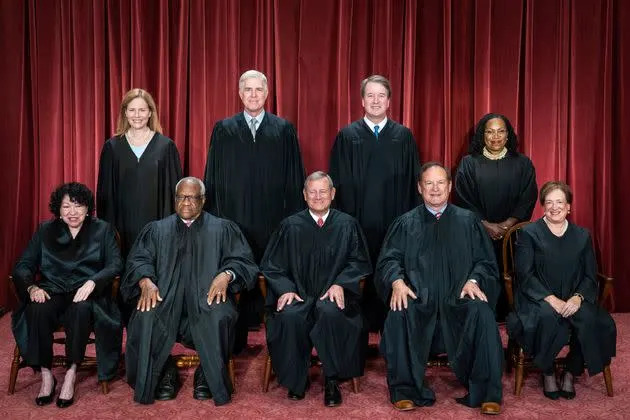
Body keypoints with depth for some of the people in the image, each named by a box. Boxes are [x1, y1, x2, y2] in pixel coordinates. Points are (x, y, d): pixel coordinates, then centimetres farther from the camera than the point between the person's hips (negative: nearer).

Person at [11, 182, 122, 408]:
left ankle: (71, 374, -25)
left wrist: (92, 282, -21)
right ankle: (46, 375, -20)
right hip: (53, 292, 2)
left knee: (81, 309, -37)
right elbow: (23, 265, 9)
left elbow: (115, 264, -1)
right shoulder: (45, 231, 16)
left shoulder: (103, 230, 10)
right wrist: (32, 287, -13)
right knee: (37, 310, -32)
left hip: (87, 294, -2)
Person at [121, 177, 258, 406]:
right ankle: (165, 372, -6)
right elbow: (138, 260, 9)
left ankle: (208, 376, -10)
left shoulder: (223, 229, 16)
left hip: (208, 295, -1)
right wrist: (146, 281, -14)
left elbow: (242, 260, 6)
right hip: (164, 295, 2)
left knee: (219, 317, -34)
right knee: (146, 318, -30)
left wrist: (226, 274, -17)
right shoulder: (156, 229, 21)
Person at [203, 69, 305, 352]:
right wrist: (214, 217, 2)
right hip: (233, 218, 1)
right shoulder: (223, 129, 8)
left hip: (273, 221, 0)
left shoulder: (284, 129, 7)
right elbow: (213, 178, 8)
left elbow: (294, 178, 6)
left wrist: (295, 219, 1)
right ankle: (236, 340, 17)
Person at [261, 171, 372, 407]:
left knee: (331, 313, -35)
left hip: (333, 294, 0)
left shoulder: (347, 225, 8)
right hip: (298, 293, 1)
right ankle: (296, 380, -11)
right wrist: (285, 289, -9)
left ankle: (332, 381, -17)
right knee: (289, 316, -33)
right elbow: (271, 265, 10)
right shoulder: (291, 226, 9)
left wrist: (340, 284, -11)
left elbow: (359, 262, 8)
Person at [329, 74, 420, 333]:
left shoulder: (404, 136, 7)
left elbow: (412, 182, 7)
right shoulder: (347, 136, 4)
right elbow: (339, 182, 3)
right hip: (357, 221, -1)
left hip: (394, 222, 1)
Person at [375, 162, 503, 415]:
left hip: (458, 299, 1)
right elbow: (389, 259, 6)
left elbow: (484, 261, 11)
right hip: (418, 298, 0)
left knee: (481, 313, -31)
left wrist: (473, 280, -10)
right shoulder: (406, 223, 14)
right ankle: (405, 390, -16)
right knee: (399, 314, -32)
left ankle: (487, 393, -17)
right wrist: (397, 281, -15)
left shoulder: (468, 221, 15)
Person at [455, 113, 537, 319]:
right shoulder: (469, 163, 5)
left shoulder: (522, 164, 9)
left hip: (513, 235, 1)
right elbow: (464, 199, -1)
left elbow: (527, 199, 3)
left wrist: (507, 225, -10)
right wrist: (487, 225, -10)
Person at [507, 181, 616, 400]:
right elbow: (525, 275, -5)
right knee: (548, 317, -35)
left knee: (589, 318, -29)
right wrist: (551, 299, -18)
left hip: (573, 300, 3)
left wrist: (577, 298, -13)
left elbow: (590, 276, 8)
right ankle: (547, 374, -11)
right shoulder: (529, 233, 4)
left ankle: (570, 373, -6)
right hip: (538, 299, -3)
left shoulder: (582, 236, 14)